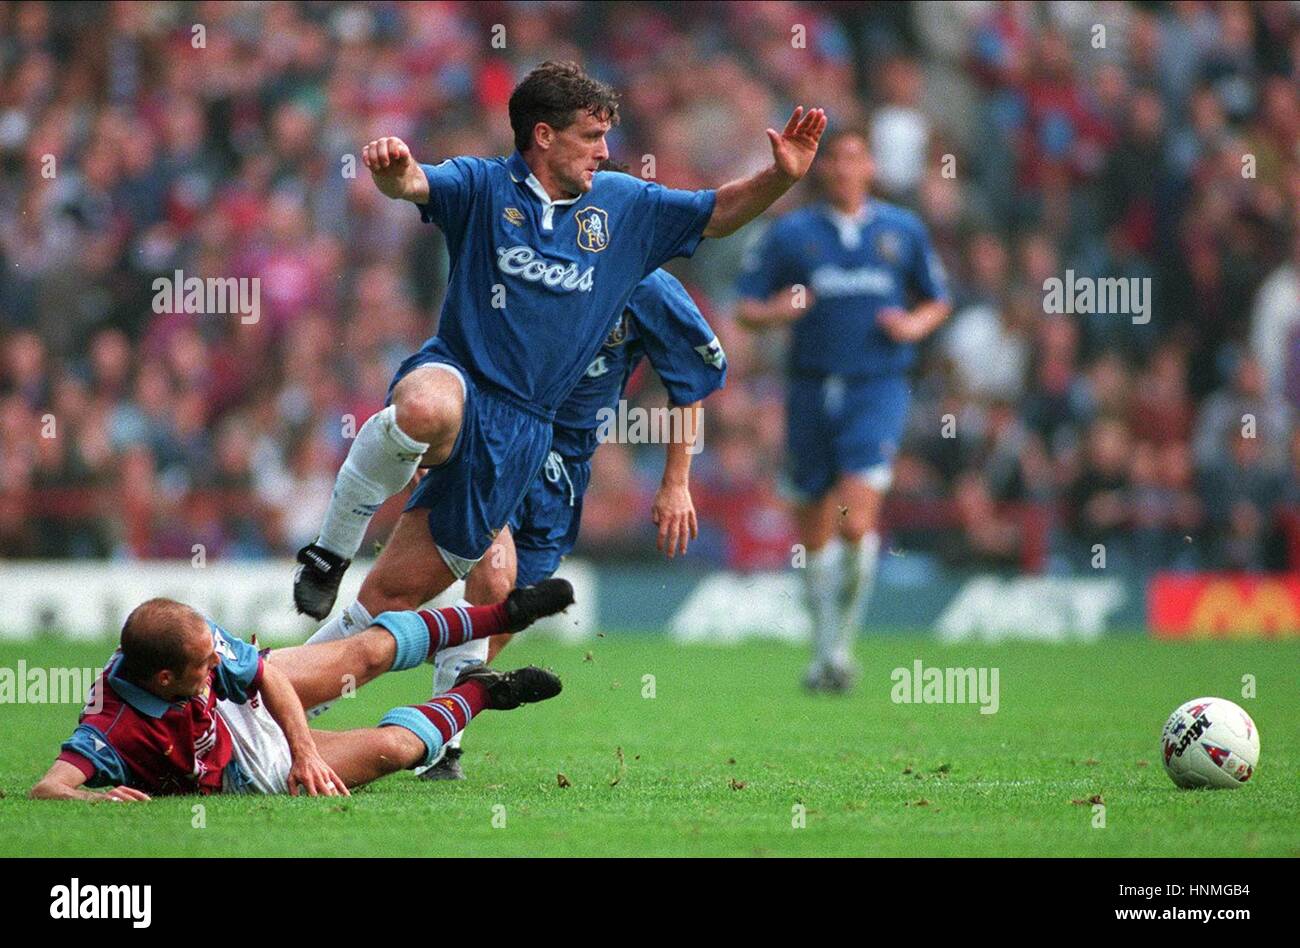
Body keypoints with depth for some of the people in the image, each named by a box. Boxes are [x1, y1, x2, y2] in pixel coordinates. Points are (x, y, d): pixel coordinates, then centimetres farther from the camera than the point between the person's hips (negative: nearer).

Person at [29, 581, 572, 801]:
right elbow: (48, 787, -52)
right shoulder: (113, 731, -44)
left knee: (371, 652, 9)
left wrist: (305, 751, -26)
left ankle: (503, 614, 36)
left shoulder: (195, 637, -29)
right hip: (247, 771, -4)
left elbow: (266, 674, -16)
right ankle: (477, 693, 27)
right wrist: (95, 798, -73)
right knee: (394, 747, -6)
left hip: (244, 704, 4)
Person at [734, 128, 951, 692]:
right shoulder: (789, 234, 6)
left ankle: (842, 643, -7)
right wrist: (774, 312, -16)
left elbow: (938, 301, 18)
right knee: (815, 531, 5)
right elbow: (745, 310, 6)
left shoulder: (903, 231, 8)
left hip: (878, 390, -1)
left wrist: (915, 325, -3)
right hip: (812, 390, 1)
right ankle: (823, 652, 19)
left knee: (857, 521, -18)